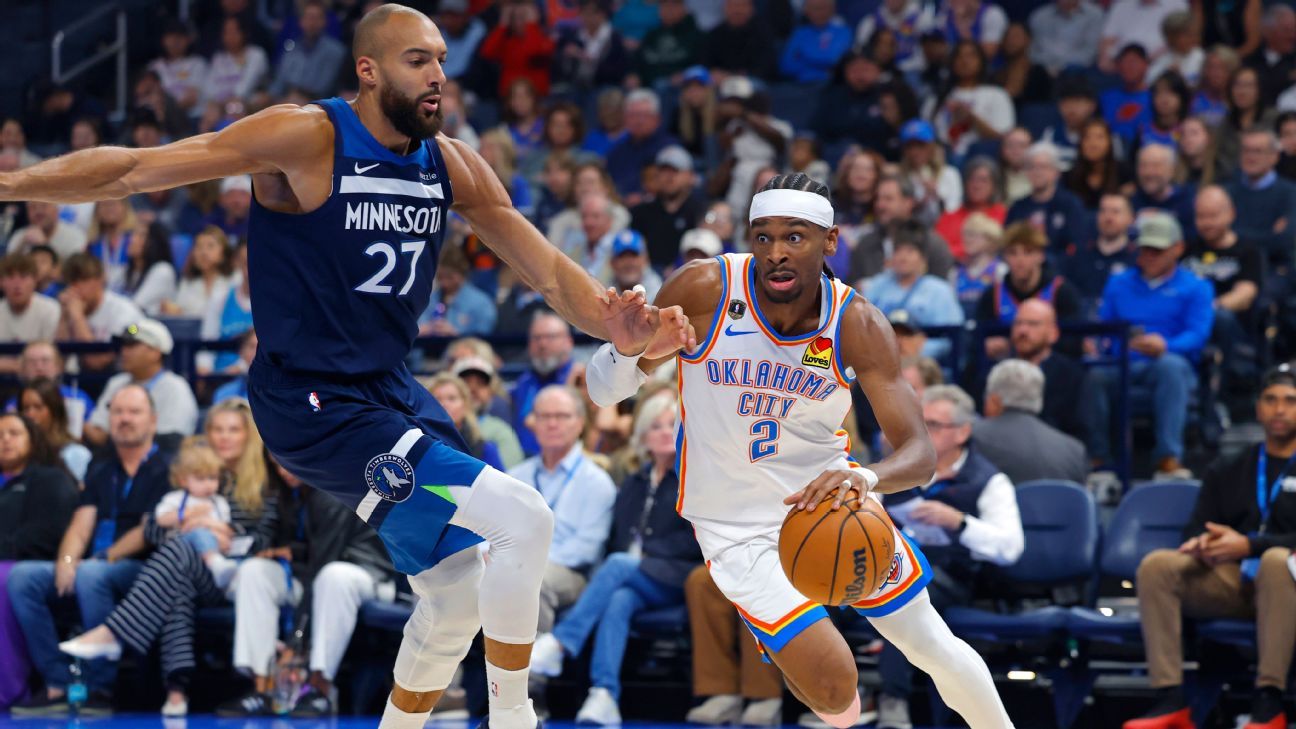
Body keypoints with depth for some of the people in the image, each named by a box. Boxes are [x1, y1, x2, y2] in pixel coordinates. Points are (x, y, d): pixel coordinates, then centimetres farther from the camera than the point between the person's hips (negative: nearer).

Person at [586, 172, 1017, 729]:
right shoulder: (705, 290, -20)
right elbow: (605, 391, -10)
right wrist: (627, 346, -34)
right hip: (740, 527, -2)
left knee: (934, 648, 10)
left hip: (827, 496, 2)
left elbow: (920, 453, -22)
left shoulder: (857, 326, -16)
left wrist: (867, 478, -45)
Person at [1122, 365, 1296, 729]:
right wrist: (1202, 544, -10)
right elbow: (1196, 530, 16)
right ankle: (1170, 699, -33)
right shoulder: (1226, 470, 23)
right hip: (1227, 580, 4)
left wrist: (1249, 545, -18)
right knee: (1156, 565, -25)